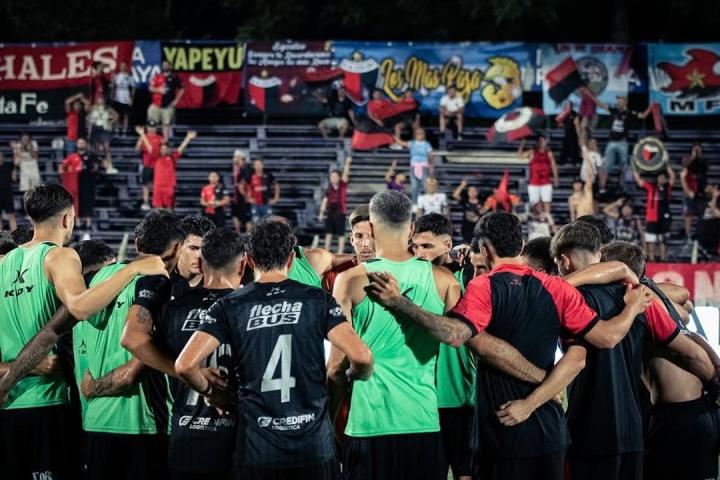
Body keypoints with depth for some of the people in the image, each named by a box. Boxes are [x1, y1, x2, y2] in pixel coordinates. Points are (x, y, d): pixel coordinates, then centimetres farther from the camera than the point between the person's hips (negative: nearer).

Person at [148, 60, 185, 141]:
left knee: (166, 124, 2)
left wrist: (176, 100, 1)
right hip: (156, 105, 1)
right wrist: (158, 90, -16)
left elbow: (181, 89, 9)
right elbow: (151, 88, 3)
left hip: (168, 106, -1)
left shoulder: (174, 78, 4)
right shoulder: (156, 77, 8)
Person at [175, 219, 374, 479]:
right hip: (315, 448, 0)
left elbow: (185, 365, -10)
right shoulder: (317, 300, -1)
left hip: (257, 450, 0)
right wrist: (353, 377, 10)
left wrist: (209, 391, 9)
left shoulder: (229, 306, 0)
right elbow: (361, 357, -12)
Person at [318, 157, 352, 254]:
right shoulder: (329, 189, 7)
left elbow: (345, 175, -15)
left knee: (340, 234, 0)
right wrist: (321, 213, 4)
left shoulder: (342, 185, -2)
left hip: (340, 213, -4)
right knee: (328, 233, 5)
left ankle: (340, 252, 5)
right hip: (330, 213, 4)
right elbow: (325, 201, 9)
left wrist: (347, 164, -27)